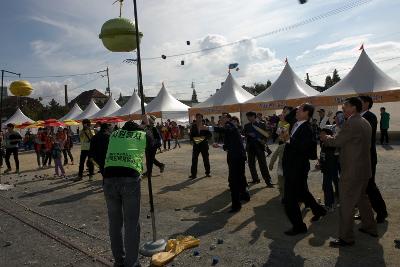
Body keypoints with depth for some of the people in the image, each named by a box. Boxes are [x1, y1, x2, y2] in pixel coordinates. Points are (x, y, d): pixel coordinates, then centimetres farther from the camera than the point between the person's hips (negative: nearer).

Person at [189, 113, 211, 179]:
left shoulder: (205, 126, -1)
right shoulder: (193, 126, 4)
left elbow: (209, 135, -2)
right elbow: (191, 134, 6)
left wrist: (205, 137, -18)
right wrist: (192, 140, -11)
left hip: (204, 144, -1)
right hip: (196, 144, 1)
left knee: (206, 158, 8)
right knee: (194, 159, -2)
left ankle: (207, 172, 23)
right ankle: (193, 174, 6)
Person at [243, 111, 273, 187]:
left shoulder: (261, 124, 1)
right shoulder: (247, 125, 10)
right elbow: (244, 133, 5)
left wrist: (264, 141, -17)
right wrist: (248, 134, -14)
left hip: (259, 146, -4)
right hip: (250, 147, 4)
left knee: (263, 164, -5)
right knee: (251, 164, 9)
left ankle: (268, 181, 0)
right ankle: (255, 179, 24)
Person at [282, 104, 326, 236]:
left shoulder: (306, 129, -20)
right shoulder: (296, 124, 5)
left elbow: (304, 148, -30)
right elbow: (286, 118, 24)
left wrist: (289, 142, -19)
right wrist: (295, 109, 10)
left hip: (297, 168, -9)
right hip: (292, 166, 9)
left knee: (290, 200, 0)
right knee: (301, 192, 27)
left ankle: (299, 226, 17)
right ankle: (318, 210, 48)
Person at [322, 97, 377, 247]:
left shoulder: (351, 123, -21)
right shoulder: (365, 123, 11)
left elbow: (337, 141, -16)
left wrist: (325, 138, 3)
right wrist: (331, 138, 10)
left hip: (352, 171, -10)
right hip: (364, 169, 10)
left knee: (346, 204, 0)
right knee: (362, 197, 25)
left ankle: (346, 238, 10)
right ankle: (370, 227, 40)